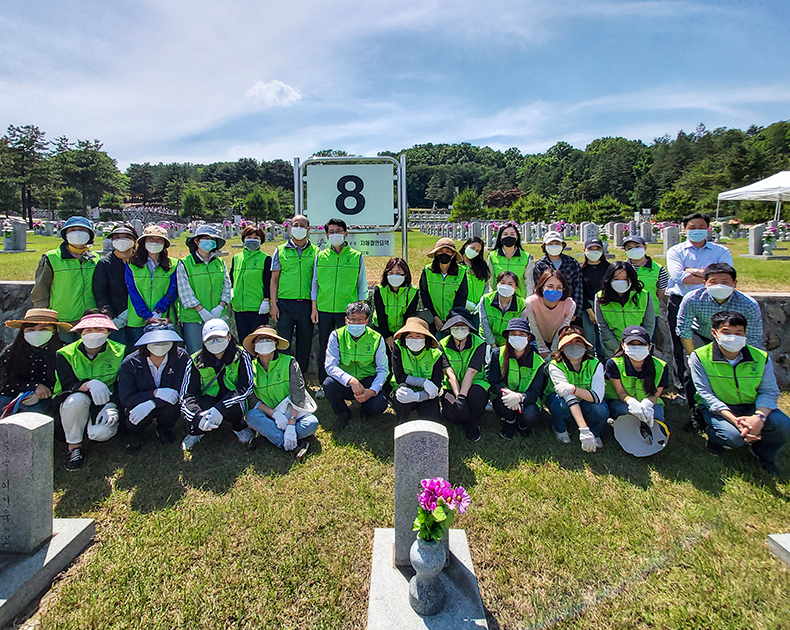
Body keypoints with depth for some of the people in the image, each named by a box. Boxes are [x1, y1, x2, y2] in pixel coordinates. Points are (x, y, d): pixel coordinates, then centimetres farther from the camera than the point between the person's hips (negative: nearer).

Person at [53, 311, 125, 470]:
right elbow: (68, 386, -17)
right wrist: (89, 384, -40)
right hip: (72, 405, 0)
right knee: (77, 398, -36)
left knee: (103, 433, -30)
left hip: (105, 405, 0)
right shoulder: (65, 354, -5)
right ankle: (74, 446, -13)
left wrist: (111, 406, -22)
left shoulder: (119, 352, -5)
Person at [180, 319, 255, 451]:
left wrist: (219, 408, -34)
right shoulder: (196, 360, -7)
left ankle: (239, 427, 2)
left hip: (231, 400, -2)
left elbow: (246, 387, -21)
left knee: (233, 408, -37)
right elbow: (187, 393, -11)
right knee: (190, 409, -31)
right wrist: (198, 417, -32)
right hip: (207, 400, 2)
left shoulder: (240, 356, -13)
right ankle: (197, 431, 7)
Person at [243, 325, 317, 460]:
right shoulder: (251, 368, 1)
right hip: (269, 416, 2)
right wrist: (274, 413, -22)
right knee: (251, 416, -30)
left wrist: (291, 424, -26)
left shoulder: (289, 363, -7)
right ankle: (296, 445, -30)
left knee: (311, 423, -30)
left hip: (294, 413, -2)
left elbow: (298, 397, -14)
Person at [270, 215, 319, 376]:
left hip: (307, 303, 1)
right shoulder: (281, 250, 8)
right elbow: (274, 278, 7)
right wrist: (273, 303, -1)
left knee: (304, 342, 8)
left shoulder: (315, 251, 8)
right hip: (285, 303, 0)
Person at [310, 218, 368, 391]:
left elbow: (362, 285, 6)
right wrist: (314, 307, 7)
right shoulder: (320, 256, 9)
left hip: (347, 310, -2)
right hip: (324, 310, 2)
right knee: (324, 347, 7)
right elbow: (315, 283, 13)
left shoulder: (357, 256, 4)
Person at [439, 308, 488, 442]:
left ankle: (473, 424, -3)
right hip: (452, 387, 1)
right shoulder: (443, 345, -4)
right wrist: (457, 396, -30)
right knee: (449, 411, -29)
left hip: (474, 384, -1)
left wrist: (462, 397, -32)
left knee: (476, 395, -36)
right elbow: (450, 374, -15)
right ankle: (466, 422, 8)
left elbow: (471, 372, -21)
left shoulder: (479, 344, -9)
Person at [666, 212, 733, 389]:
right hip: (679, 303, 0)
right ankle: (682, 386, 16)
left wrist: (693, 271, -10)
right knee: (680, 347, 5)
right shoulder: (675, 251, 7)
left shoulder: (721, 252, 9)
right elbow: (680, 277, -10)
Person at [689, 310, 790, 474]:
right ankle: (714, 437, 10)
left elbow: (769, 392, -8)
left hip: (752, 407, 3)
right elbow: (705, 393, -17)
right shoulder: (700, 357, -15)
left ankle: (764, 454, 10)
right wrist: (734, 420, -28)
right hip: (718, 408, -3)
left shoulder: (761, 357, -6)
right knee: (734, 436, -31)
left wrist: (759, 417, -29)